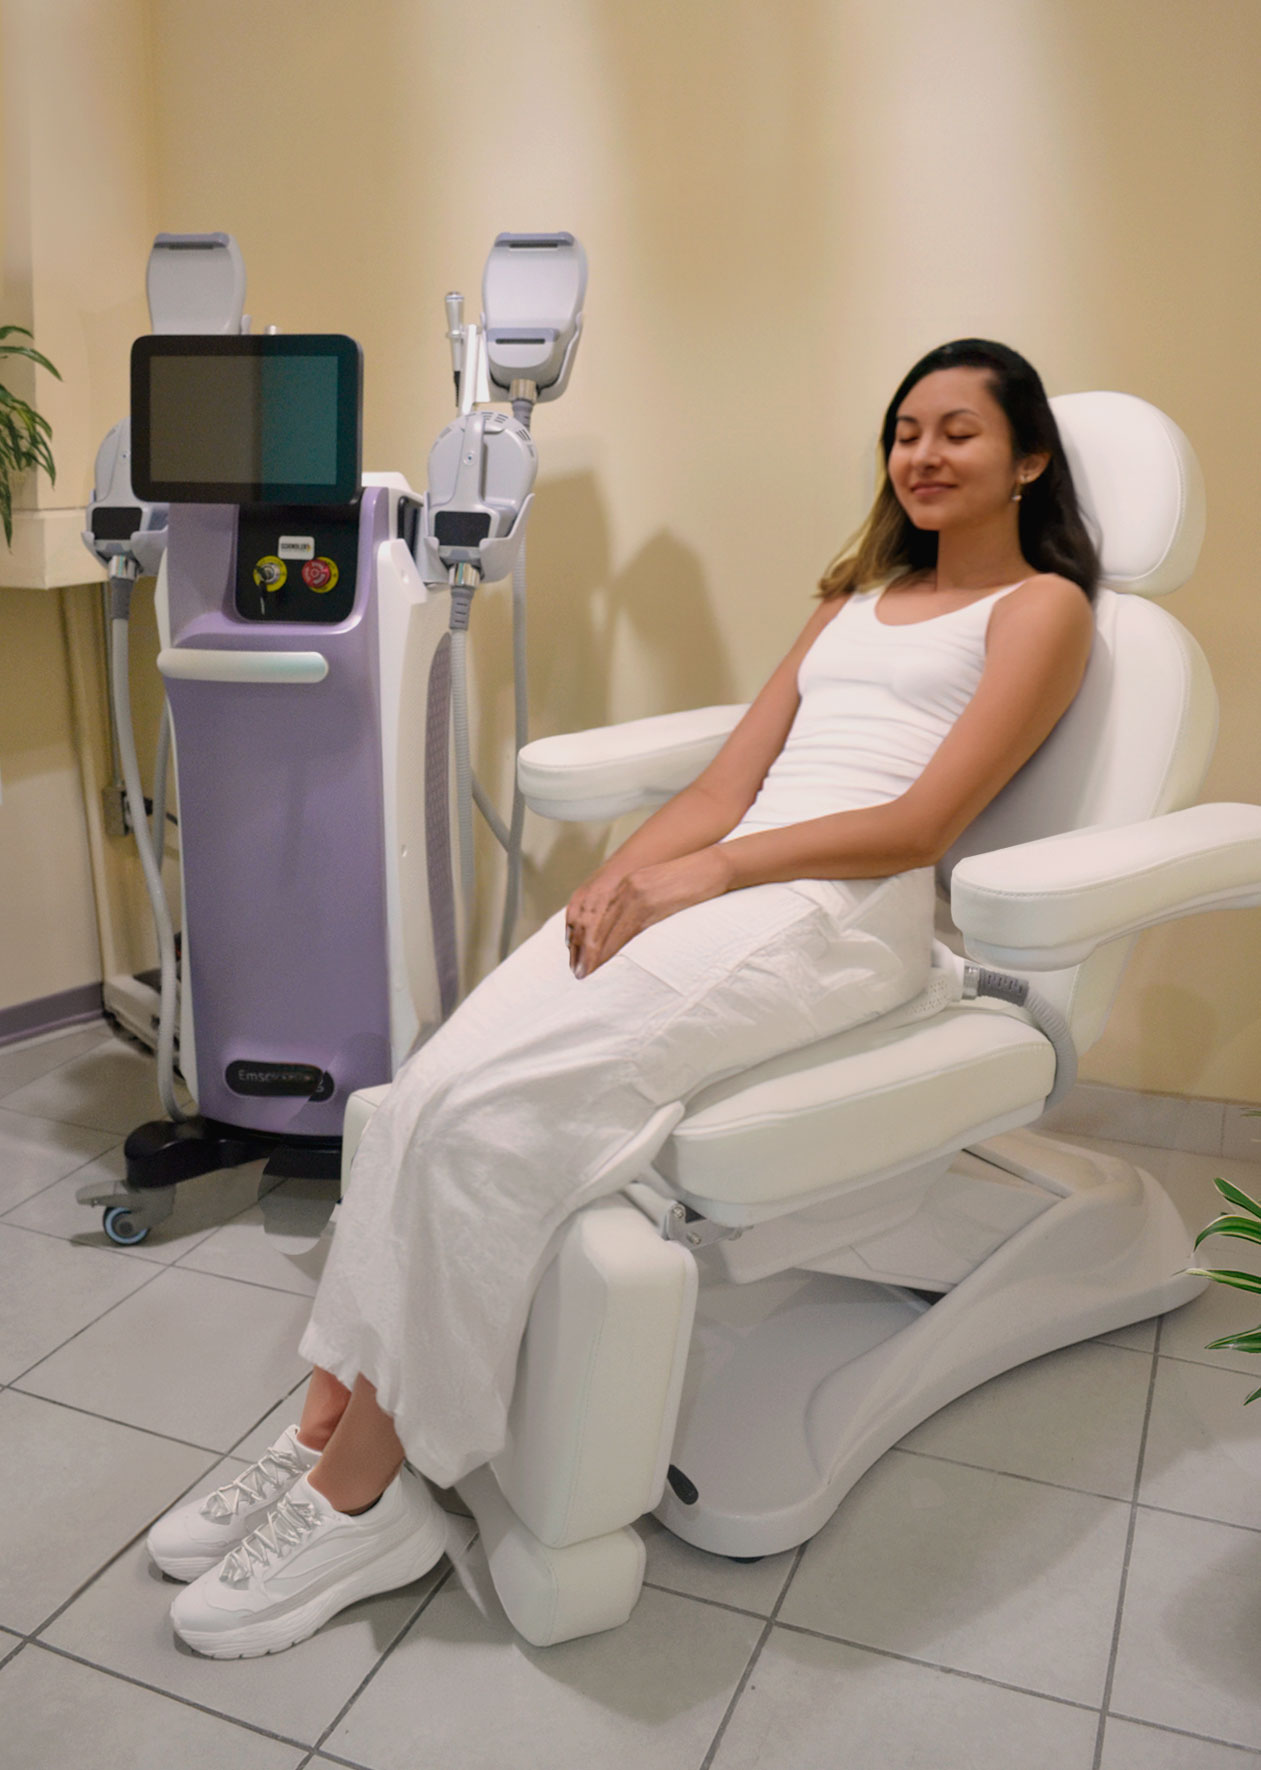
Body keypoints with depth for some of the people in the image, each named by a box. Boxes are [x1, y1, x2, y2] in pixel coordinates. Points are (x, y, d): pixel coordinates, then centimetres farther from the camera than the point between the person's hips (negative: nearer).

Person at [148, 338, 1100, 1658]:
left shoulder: (1042, 606, 9)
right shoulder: (858, 596, 29)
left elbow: (923, 821, -5)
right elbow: (733, 775, 17)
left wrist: (703, 869, -13)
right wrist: (627, 868, -3)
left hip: (843, 913, -6)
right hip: (709, 882, 6)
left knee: (490, 1107, -25)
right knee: (432, 1089, -20)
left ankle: (363, 1492, -10)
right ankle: (326, 1429, -10)